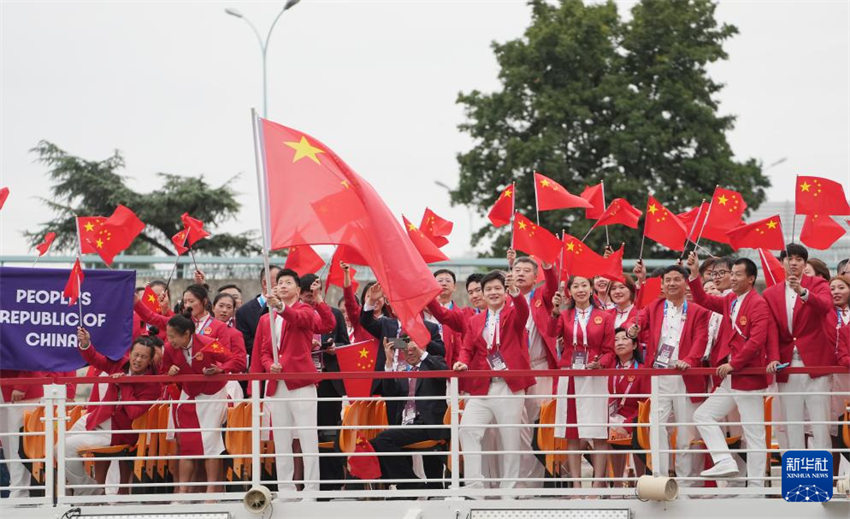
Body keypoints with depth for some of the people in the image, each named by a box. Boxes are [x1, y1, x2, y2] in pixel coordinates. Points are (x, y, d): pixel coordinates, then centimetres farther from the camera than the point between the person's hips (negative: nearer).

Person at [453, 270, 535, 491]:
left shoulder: (512, 314, 5)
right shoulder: (475, 321, 17)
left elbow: (523, 310, -17)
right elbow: (467, 348, 12)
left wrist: (514, 290, -36)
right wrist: (462, 362, -11)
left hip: (509, 386, -3)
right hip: (481, 386, 3)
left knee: (510, 438, 0)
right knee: (468, 429, -13)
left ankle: (508, 489, 9)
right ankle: (474, 484, -10)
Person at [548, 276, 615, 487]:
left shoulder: (604, 317, 8)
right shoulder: (564, 316, 11)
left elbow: (609, 351, 7)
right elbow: (552, 333, -10)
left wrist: (600, 363, -13)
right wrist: (555, 311, -25)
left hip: (594, 379, -1)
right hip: (569, 378, 1)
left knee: (598, 434, -8)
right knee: (572, 435, 1)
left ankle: (598, 484, -7)